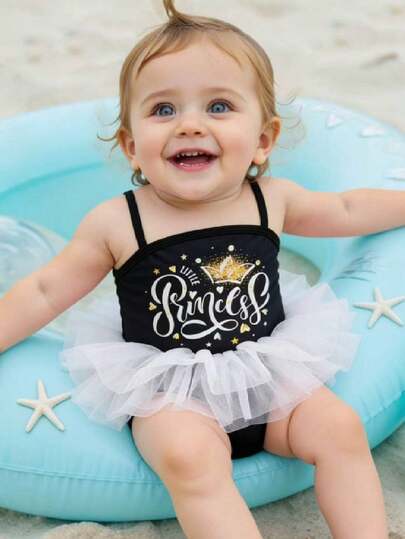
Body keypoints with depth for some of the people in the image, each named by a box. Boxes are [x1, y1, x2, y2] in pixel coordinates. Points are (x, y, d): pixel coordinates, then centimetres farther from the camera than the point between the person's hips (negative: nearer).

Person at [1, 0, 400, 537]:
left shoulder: (270, 200, -2)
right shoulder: (117, 222, -11)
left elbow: (346, 210, 17)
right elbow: (45, 292, -1)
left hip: (268, 374, 4)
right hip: (168, 392, -3)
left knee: (341, 427, -13)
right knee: (187, 455, -30)